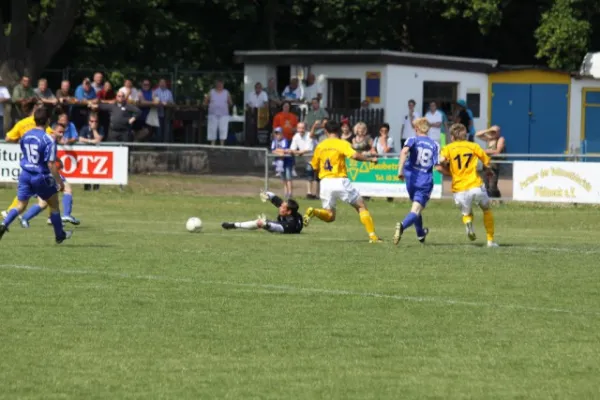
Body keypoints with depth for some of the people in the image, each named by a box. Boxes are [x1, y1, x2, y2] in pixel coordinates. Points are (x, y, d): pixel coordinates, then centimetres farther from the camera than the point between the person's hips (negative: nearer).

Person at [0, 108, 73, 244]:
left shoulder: (25, 136, 2)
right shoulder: (48, 140, -18)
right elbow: (51, 164, -20)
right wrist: (60, 181, -10)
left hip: (25, 175, 4)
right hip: (41, 176, -4)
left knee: (21, 205, 7)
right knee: (54, 205, 16)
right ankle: (59, 235, 28)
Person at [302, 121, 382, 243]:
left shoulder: (320, 146, 11)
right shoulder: (342, 144, -3)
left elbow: (314, 167, 17)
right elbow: (354, 155, -20)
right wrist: (370, 159, -7)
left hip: (325, 182, 4)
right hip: (340, 181, -4)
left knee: (330, 216, 14)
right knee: (361, 206, 11)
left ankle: (313, 212, -16)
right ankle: (372, 236, -1)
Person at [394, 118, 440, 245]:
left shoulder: (412, 140, 1)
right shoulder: (434, 145, 3)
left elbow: (404, 151, -22)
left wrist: (400, 170, -25)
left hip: (411, 179, 2)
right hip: (426, 182, -2)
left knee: (416, 207, 26)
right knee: (416, 211, -9)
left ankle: (420, 234, 42)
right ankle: (402, 225, -40)